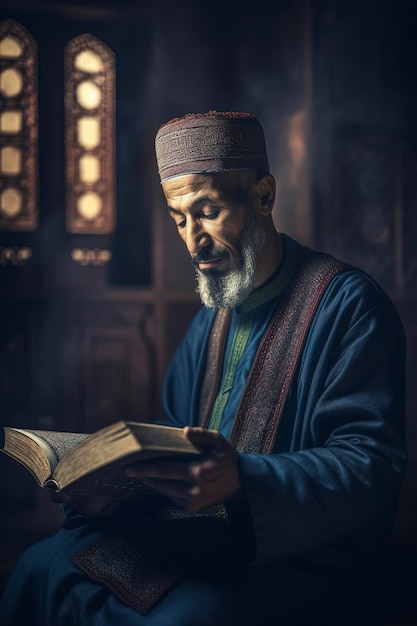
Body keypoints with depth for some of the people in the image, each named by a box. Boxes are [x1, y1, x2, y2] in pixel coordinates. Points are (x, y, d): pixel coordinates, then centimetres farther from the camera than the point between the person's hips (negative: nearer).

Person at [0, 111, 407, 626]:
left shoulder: (348, 304, -10)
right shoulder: (212, 314, 15)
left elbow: (373, 465, -18)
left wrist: (243, 478, -33)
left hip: (303, 557, -7)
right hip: (201, 532, 7)